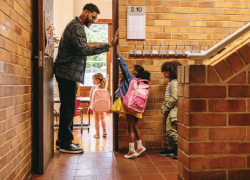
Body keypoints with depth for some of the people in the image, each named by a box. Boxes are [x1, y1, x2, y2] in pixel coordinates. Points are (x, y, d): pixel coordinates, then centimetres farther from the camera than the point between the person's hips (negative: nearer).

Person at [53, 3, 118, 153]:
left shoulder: (77, 26, 22)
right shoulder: (76, 27, -12)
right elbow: (85, 50, -25)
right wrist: (109, 46, -25)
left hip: (69, 74, 11)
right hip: (68, 73, -11)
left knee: (68, 107, 14)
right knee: (68, 108, -7)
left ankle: (63, 140, 22)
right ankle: (65, 144, -1)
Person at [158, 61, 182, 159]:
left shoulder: (174, 83, -13)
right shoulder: (170, 83, 17)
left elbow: (174, 98, -21)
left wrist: (166, 108, -13)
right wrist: (163, 107, 6)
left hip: (173, 110, -10)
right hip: (169, 111, 10)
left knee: (172, 131, -11)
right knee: (168, 130, 14)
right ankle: (170, 149, 24)